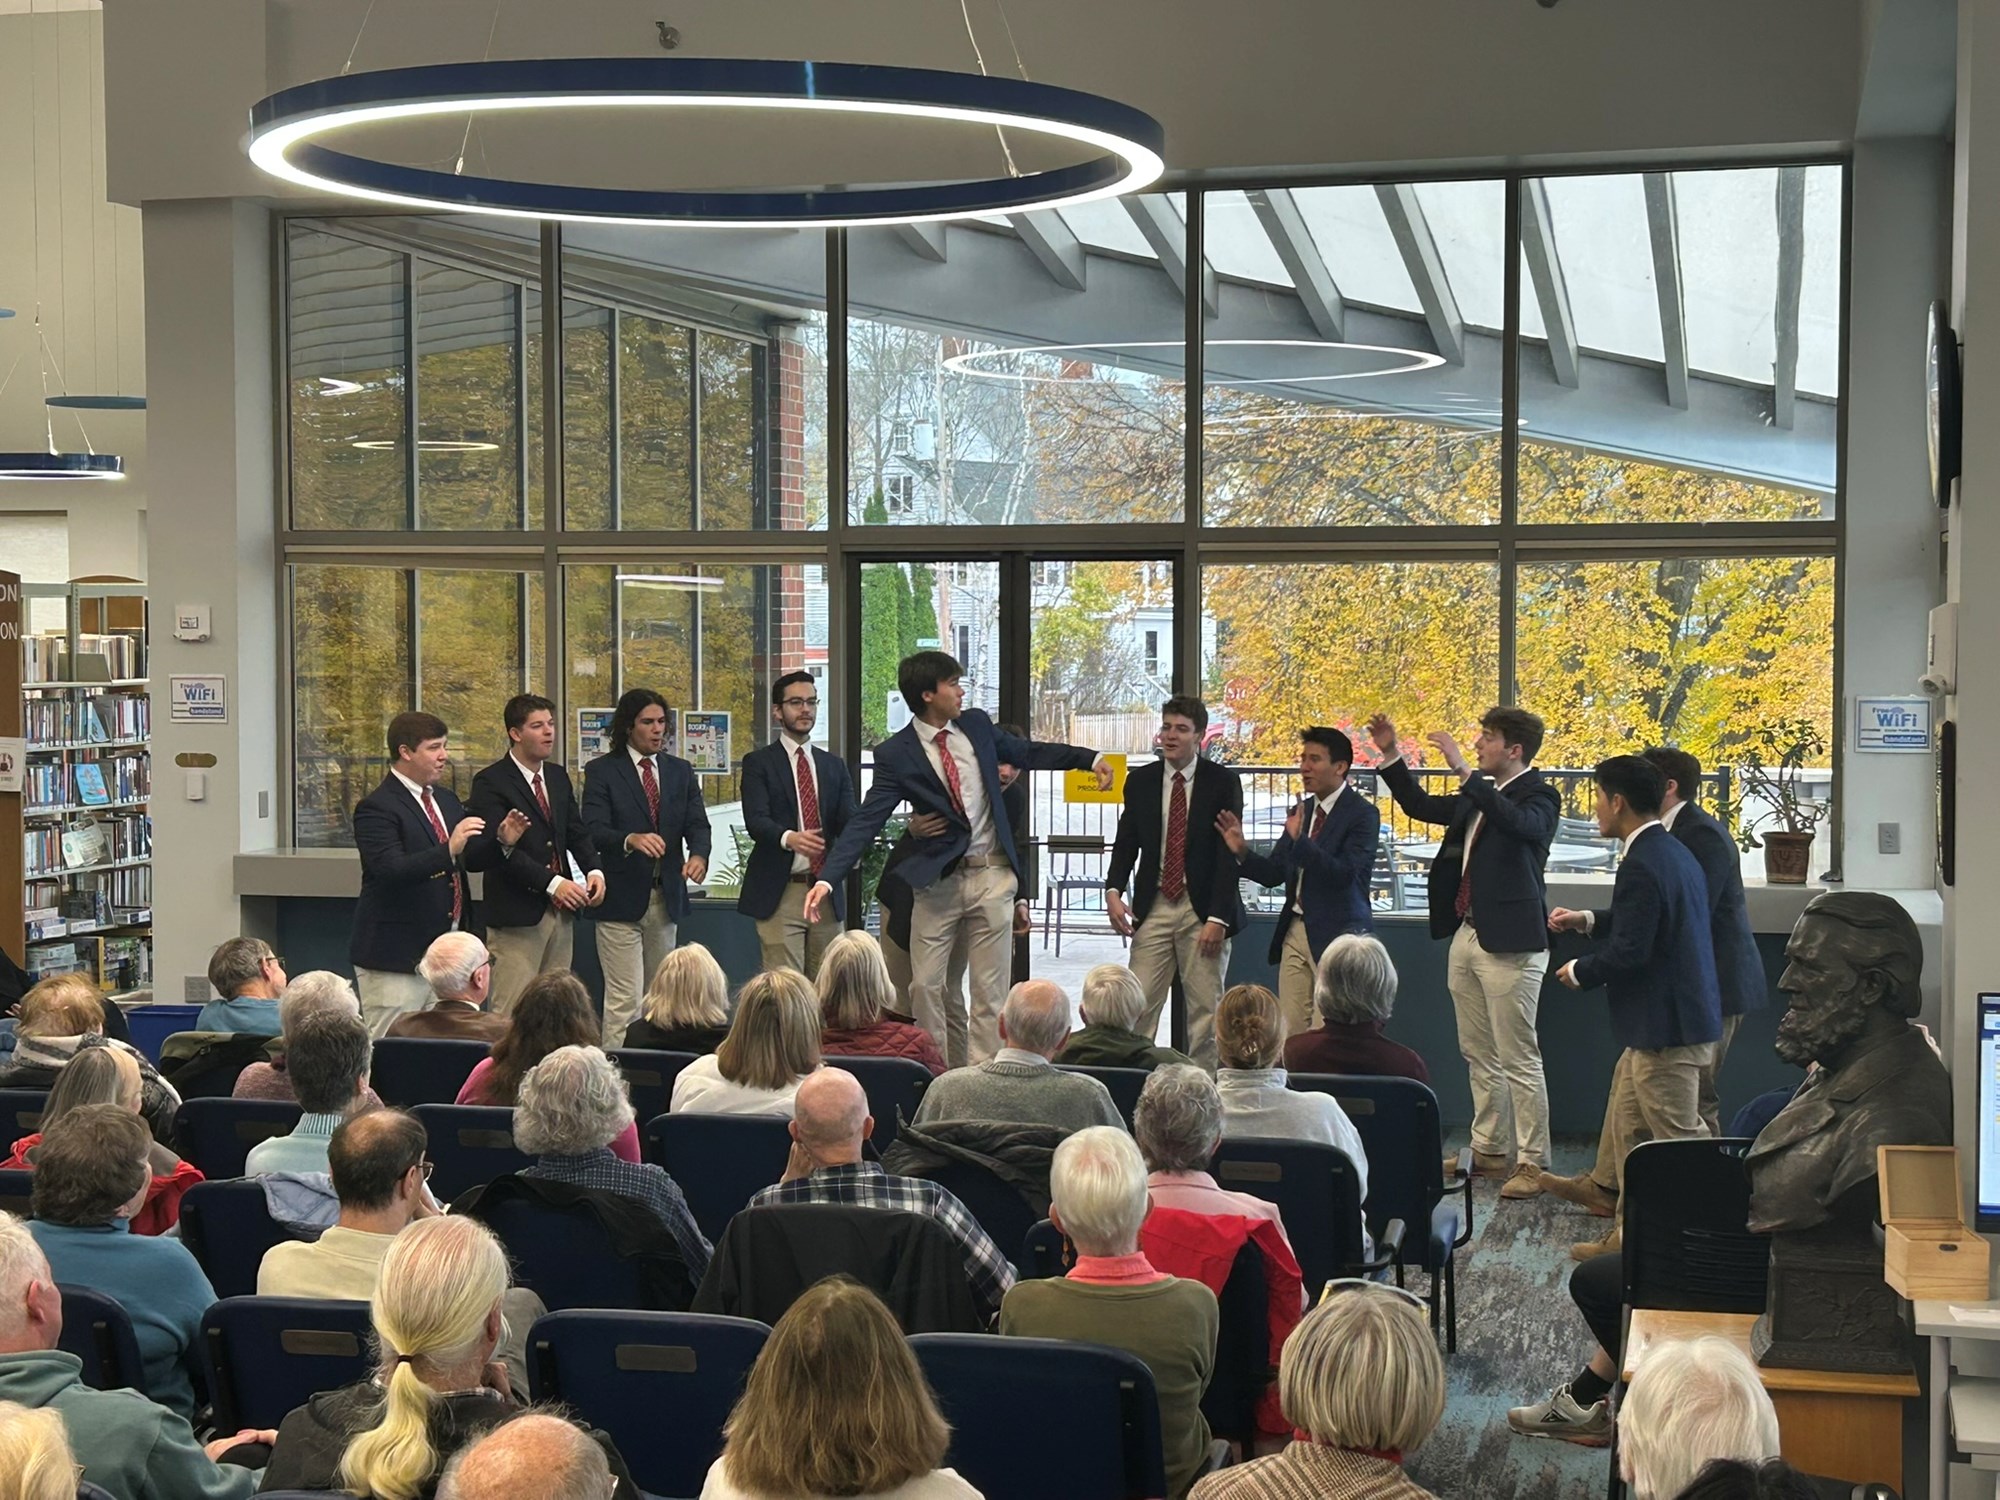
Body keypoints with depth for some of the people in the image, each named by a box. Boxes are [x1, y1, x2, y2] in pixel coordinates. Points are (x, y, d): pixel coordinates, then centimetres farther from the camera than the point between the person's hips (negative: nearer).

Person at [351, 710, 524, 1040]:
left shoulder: (446, 800, 15)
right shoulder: (376, 809, -12)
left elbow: (471, 860, 20)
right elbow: (390, 870, -25)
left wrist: (501, 840, 0)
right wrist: (449, 850, -34)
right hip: (396, 958, -8)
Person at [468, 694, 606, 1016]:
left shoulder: (558, 777, 15)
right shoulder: (490, 783, -8)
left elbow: (577, 830, 17)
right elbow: (501, 849, -17)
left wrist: (593, 870, -3)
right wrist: (552, 883, -24)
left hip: (560, 910, 7)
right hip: (517, 913, -7)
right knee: (511, 1013, -6)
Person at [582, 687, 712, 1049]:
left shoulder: (680, 771, 12)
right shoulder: (602, 771, -2)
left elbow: (697, 823, 3)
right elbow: (594, 832, -12)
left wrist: (698, 854, -19)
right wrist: (631, 839, -32)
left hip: (666, 897, 5)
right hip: (621, 900, -5)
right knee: (624, 1001, -8)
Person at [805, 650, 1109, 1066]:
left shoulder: (976, 725, 5)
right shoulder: (896, 754, -7)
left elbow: (1026, 752, 22)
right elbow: (866, 821, -12)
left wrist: (1090, 759, 17)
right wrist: (827, 878, -22)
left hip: (991, 875, 3)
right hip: (937, 879, -2)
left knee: (990, 990, 1)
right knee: (926, 987, 1)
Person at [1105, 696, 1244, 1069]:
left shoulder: (1223, 783, -2)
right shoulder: (1140, 781, 8)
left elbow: (1228, 853, -6)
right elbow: (1126, 842, 9)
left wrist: (1218, 917, -13)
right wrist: (1113, 890, -9)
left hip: (1202, 909, -2)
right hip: (1154, 907, 2)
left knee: (1206, 1008, 2)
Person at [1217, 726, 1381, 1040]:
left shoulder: (1362, 814, -9)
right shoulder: (1301, 812, 13)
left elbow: (1347, 874, -20)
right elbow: (1274, 873, 13)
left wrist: (1299, 841, -28)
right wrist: (1242, 851, -5)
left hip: (1336, 934, -7)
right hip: (1295, 932, 7)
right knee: (1289, 1034, 5)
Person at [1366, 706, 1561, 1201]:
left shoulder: (1538, 795, -10)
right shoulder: (1478, 797, 15)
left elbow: (1520, 823, -32)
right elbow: (1420, 805, 25)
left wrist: (1464, 771, -34)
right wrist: (1391, 756, 14)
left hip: (1509, 942, -9)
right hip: (1467, 936, 9)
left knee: (1519, 1059, -5)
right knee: (1478, 1055, 14)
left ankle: (1531, 1162, 1)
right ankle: (1489, 1151, 23)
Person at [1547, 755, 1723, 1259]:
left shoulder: (1642, 866, -21)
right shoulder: (1673, 851, 12)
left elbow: (1629, 952, -24)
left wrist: (1580, 971, -7)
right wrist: (1589, 921, 22)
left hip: (1666, 1027, -11)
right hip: (1665, 1021, 11)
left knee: (1680, 1139, -4)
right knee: (1628, 1122, 17)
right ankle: (1633, 1231, 25)